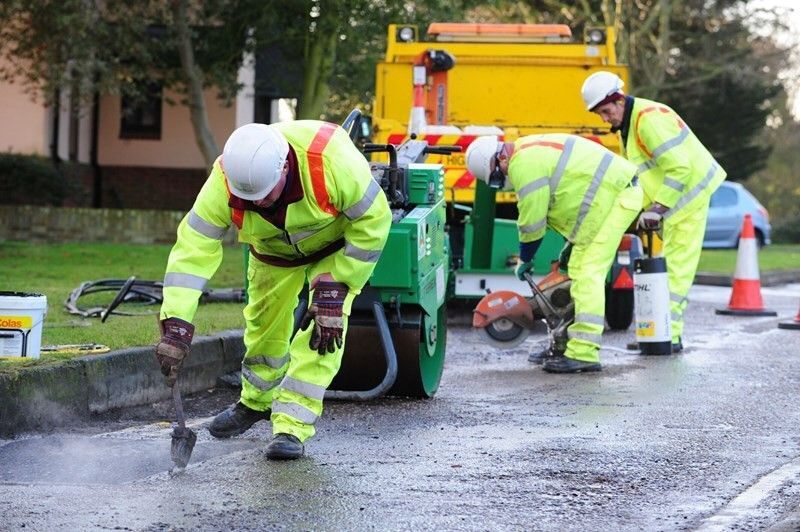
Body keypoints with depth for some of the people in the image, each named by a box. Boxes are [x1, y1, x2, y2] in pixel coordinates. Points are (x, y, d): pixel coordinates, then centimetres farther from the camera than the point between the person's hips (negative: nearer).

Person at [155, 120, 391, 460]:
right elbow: (193, 248, -34)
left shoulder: (331, 159, -44)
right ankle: (256, 402, 40)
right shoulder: (224, 182, -35)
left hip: (337, 241, -3)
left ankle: (292, 426, -12)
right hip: (273, 250, 3)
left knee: (324, 332, -17)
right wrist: (176, 325, -41)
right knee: (265, 322, 12)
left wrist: (333, 286, -29)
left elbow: (373, 220, -30)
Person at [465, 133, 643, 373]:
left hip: (615, 196, -11)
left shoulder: (524, 165, -18)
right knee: (581, 271, 15)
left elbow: (532, 221, -12)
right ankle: (578, 342, 21)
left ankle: (583, 353, -18)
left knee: (587, 274, -14)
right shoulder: (528, 150, 15)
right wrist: (573, 240, 24)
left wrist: (524, 260, 2)